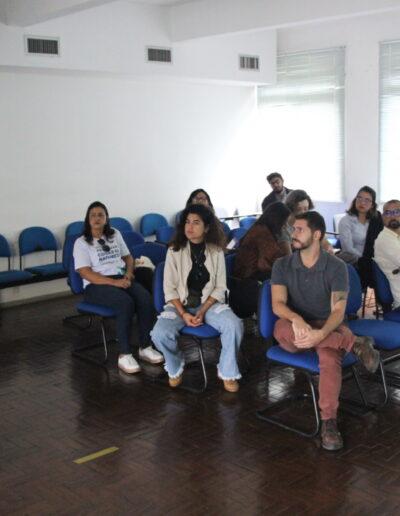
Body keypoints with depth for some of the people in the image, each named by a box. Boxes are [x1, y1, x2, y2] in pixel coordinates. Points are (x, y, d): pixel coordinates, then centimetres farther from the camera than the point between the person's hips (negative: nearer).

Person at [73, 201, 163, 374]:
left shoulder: (115, 234, 17)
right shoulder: (81, 243, 1)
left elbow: (127, 256, 25)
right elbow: (86, 273, -10)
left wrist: (129, 271, 0)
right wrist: (114, 282, -20)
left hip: (121, 278, 5)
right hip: (96, 285, -5)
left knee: (145, 298, -26)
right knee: (126, 302, -35)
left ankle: (145, 347, -18)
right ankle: (124, 355, -30)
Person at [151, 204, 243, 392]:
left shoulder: (216, 252, -1)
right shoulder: (175, 251, -3)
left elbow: (220, 288, -2)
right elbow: (169, 289, -4)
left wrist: (202, 312, -16)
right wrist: (183, 314, -17)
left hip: (209, 303, 0)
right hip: (180, 304, 0)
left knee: (234, 325, -29)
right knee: (160, 333, -29)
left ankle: (227, 372, -4)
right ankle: (176, 367, 5)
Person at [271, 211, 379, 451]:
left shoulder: (337, 267, -7)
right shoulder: (282, 265, -1)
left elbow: (338, 310, -13)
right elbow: (278, 304, -12)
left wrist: (321, 334, -34)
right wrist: (297, 320, -35)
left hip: (328, 328, -2)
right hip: (295, 332, 2)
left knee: (330, 355, -37)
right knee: (282, 327, -35)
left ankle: (329, 421, -34)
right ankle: (356, 343, -26)